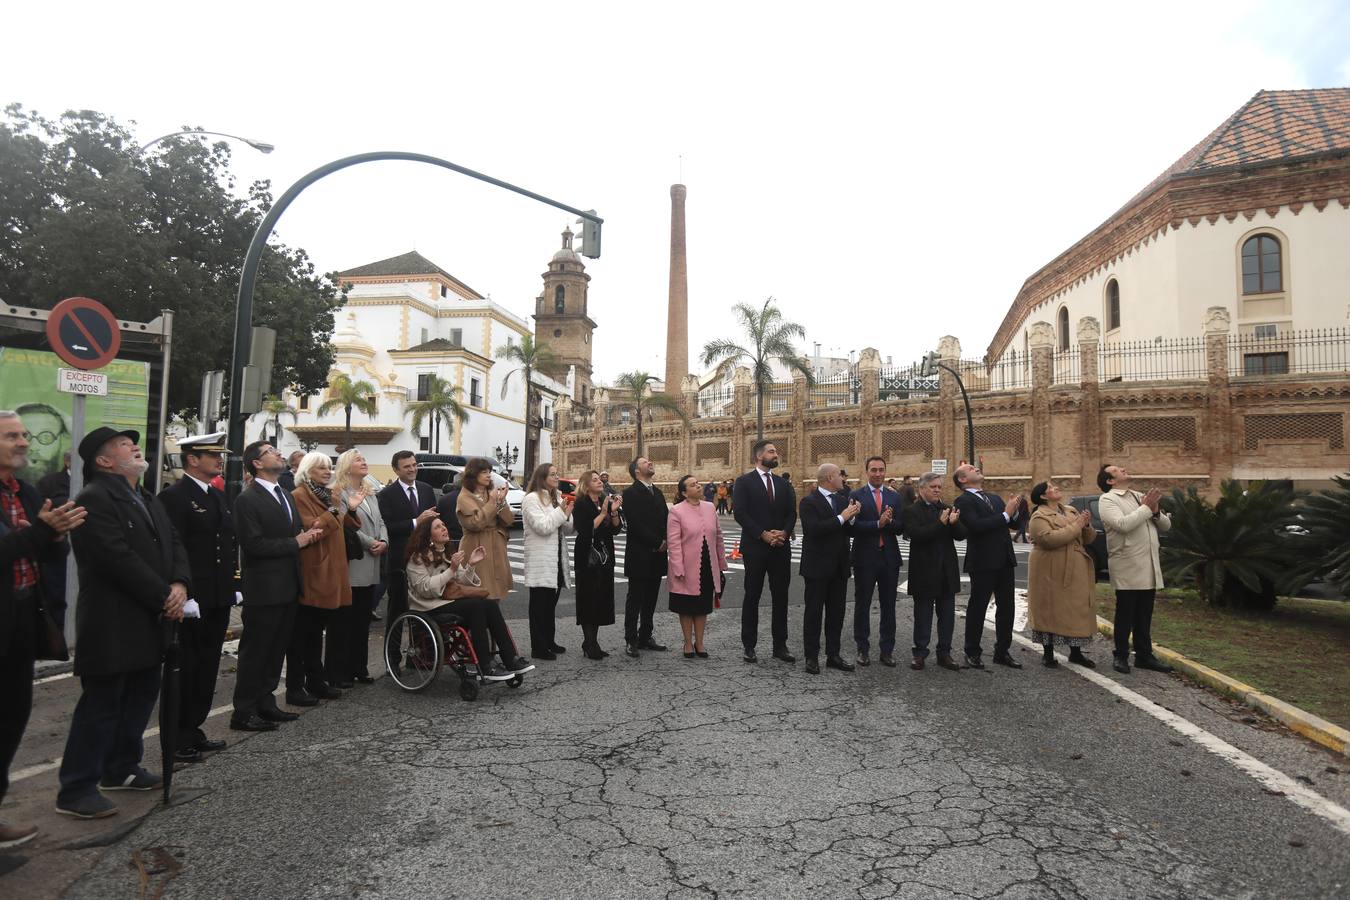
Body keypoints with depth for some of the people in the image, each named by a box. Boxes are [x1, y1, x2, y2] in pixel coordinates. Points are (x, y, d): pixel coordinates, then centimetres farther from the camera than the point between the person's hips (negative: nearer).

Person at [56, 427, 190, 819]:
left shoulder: (146, 500, 16)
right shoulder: (94, 499, -15)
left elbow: (174, 544, 11)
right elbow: (119, 558, -23)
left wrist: (179, 584, -9)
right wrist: (164, 597, -18)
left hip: (149, 620, 9)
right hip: (112, 623, -9)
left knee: (141, 696, 17)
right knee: (101, 703, -2)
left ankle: (121, 769, 32)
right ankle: (76, 789, 9)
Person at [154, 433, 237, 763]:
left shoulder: (218, 496, 15)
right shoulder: (173, 496, -12)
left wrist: (233, 585, 13)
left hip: (218, 600, 8)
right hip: (192, 600, -8)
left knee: (207, 667, 15)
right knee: (185, 668, 2)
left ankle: (193, 730, 27)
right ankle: (177, 739, 15)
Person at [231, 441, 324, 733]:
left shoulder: (286, 495, 15)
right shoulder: (247, 500, -12)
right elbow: (253, 545, -20)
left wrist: (307, 535, 1)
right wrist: (295, 542, -15)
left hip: (288, 586, 8)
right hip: (264, 588, -8)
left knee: (276, 649, 15)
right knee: (255, 651, 1)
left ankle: (265, 703, 26)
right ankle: (244, 712, 10)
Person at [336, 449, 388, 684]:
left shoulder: (371, 493, 18)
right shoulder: (340, 493, -8)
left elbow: (380, 521, 15)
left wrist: (383, 541, -3)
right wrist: (370, 543, -15)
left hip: (370, 567, 8)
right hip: (351, 564, -8)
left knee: (363, 620, 12)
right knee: (346, 620, -2)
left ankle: (359, 668, 20)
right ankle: (343, 671, 6)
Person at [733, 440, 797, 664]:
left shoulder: (783, 484, 13)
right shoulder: (744, 482, -2)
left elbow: (791, 513, 9)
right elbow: (739, 512, -11)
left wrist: (784, 532, -10)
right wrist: (763, 534, -16)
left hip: (781, 547, 5)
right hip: (755, 547, -4)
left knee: (781, 597, 7)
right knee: (752, 597, 4)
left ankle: (780, 645, 16)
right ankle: (749, 646, 13)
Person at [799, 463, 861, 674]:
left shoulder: (842, 500, 10)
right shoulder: (809, 502, -11)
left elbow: (850, 531, 10)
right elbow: (814, 529, -24)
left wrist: (852, 517, -10)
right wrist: (842, 517, -23)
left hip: (839, 567, 7)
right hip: (818, 567, -7)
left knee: (836, 612, 12)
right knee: (814, 612, 3)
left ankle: (833, 655, 22)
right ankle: (812, 657, 11)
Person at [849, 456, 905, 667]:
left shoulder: (894, 497, 8)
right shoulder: (856, 496, -2)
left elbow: (900, 527, 1)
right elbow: (854, 526, -13)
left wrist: (889, 521, -19)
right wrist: (878, 524, -22)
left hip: (890, 557, 3)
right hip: (865, 557, -3)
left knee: (888, 606, 9)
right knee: (862, 605, 7)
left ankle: (887, 650, 19)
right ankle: (862, 649, 19)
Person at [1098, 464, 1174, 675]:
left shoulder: (1141, 497, 15)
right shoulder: (1107, 500, -5)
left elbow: (1166, 526, 14)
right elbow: (1123, 524, -22)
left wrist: (1156, 511, -5)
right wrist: (1146, 508, -12)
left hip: (1149, 568, 6)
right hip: (1127, 568, -6)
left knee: (1144, 616, 13)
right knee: (1125, 614, 2)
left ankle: (1144, 656, 22)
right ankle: (1121, 657, 12)